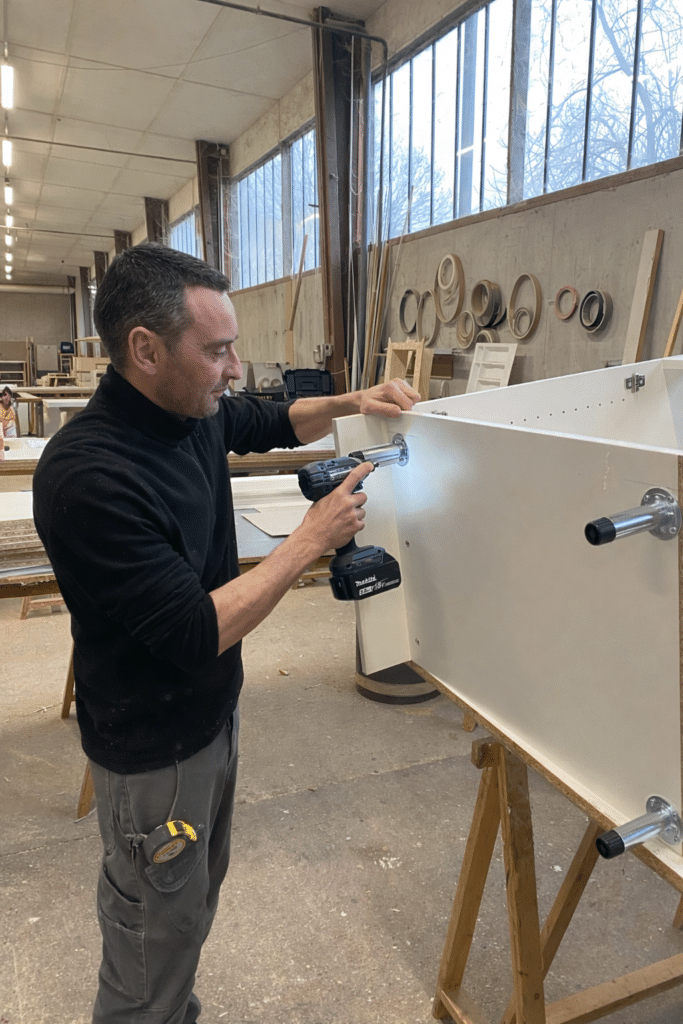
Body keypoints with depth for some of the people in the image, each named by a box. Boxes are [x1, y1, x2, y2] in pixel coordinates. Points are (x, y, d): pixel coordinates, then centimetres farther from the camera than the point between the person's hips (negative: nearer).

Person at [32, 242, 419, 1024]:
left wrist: (350, 404, -2)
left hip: (213, 709, 8)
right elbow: (197, 634, -30)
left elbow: (275, 423, 16)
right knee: (159, 927, 15)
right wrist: (310, 540, -25)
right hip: (154, 746, -8)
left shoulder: (197, 412, -6)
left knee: (197, 895, 28)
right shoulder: (86, 475, -31)